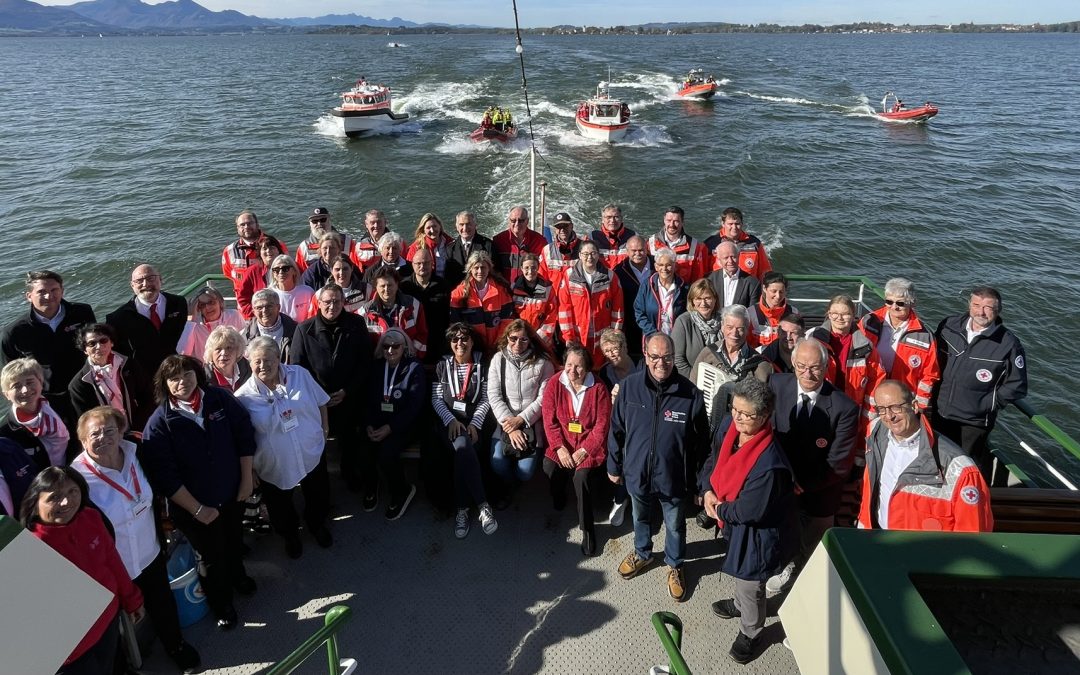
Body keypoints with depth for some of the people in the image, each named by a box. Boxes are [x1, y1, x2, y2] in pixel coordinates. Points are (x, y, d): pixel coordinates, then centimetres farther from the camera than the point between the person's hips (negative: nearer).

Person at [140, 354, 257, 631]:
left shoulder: (220, 398, -12)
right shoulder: (159, 424, -20)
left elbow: (244, 435, -3)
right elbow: (164, 476, -19)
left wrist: (246, 479, -4)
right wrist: (197, 509, -17)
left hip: (233, 494, 3)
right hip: (194, 507, -3)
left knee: (234, 540, 27)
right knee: (213, 556, 16)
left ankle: (237, 576, 59)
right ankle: (221, 605, 43)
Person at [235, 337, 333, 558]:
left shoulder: (300, 375, -11)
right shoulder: (243, 397, -17)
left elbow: (320, 402, 3)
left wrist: (324, 429, 4)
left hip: (313, 454, 2)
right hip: (275, 466, -2)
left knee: (318, 498, 24)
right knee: (281, 509, 20)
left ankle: (317, 525, 55)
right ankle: (290, 535, 52)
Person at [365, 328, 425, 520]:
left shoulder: (414, 369, -3)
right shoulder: (376, 367, 9)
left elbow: (414, 405, -10)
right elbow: (368, 399, 6)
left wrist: (390, 427, -19)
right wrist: (369, 424, -11)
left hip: (402, 424, -4)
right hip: (377, 422, 4)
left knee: (386, 452, -29)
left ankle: (402, 491, -2)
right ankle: (370, 488, 5)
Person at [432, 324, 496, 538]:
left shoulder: (482, 366, 9)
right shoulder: (442, 366, 13)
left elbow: (486, 400, 2)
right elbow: (436, 399, 6)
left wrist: (474, 424, -13)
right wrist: (451, 420, -11)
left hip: (473, 421, 0)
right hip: (448, 421, 1)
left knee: (463, 452, -33)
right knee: (463, 447, -34)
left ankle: (462, 510, -22)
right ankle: (483, 505, -29)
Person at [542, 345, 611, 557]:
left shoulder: (598, 388, -9)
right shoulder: (554, 383, -4)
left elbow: (602, 425, -9)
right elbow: (549, 420, -4)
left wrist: (583, 451, -15)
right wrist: (560, 448, -14)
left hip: (590, 444, -2)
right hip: (562, 442, 3)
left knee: (582, 476, -27)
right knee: (549, 466, -25)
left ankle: (587, 528, -7)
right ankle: (558, 506, 8)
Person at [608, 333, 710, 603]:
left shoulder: (690, 394, -22)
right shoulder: (629, 387, -16)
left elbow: (701, 442, -11)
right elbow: (617, 430, -3)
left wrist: (698, 482, -4)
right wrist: (614, 466, 5)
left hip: (674, 477, -2)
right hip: (637, 473, 2)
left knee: (675, 526, 22)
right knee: (640, 518, 28)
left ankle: (675, 566, 49)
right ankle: (642, 553, 56)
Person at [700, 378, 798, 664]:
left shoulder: (769, 464, -38)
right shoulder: (729, 424, -16)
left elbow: (749, 511, -30)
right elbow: (715, 458, 2)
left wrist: (719, 510, -14)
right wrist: (707, 490, -11)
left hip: (758, 532, -7)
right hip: (734, 521, 8)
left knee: (750, 583, 15)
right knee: (739, 571, 33)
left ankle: (749, 632, 43)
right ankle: (740, 604, 61)